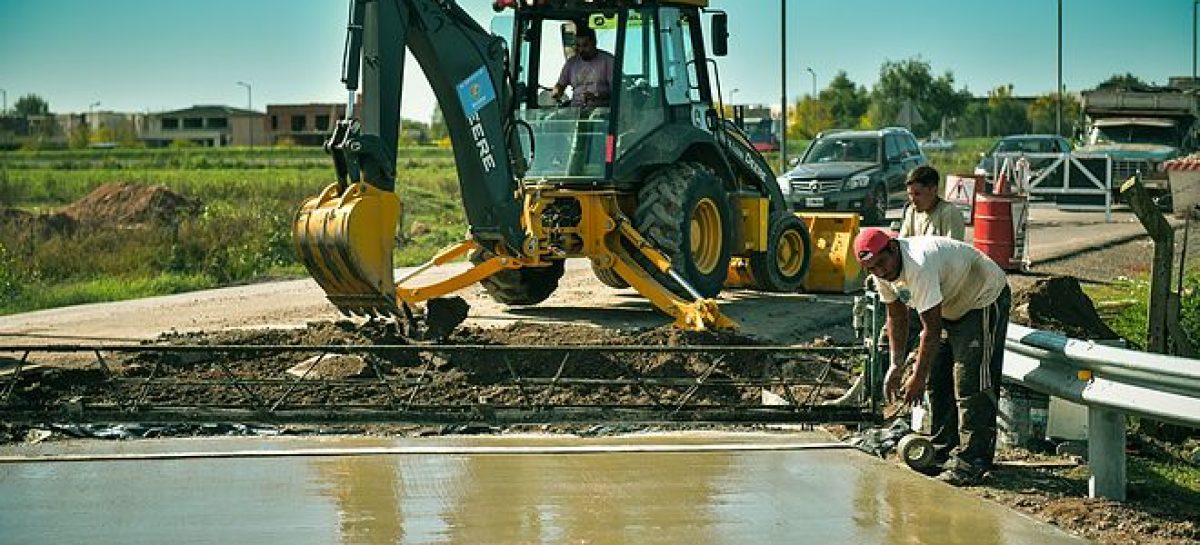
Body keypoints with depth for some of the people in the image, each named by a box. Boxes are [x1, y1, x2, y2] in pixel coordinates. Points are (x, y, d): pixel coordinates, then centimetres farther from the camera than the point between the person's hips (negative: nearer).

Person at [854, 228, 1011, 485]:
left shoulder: (919, 266, -36)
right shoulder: (883, 273, -8)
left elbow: (932, 329, -31)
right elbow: (896, 315, 6)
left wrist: (917, 377, -24)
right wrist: (896, 366, 2)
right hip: (953, 307, 10)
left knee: (970, 382, -16)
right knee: (937, 379, 10)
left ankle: (972, 462, -17)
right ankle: (944, 449, 20)